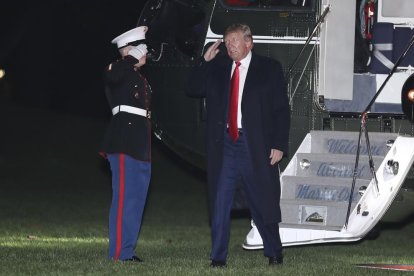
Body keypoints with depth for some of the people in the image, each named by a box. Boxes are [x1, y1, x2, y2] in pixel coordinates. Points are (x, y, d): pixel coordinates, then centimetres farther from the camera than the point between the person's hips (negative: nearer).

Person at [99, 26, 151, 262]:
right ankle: (119, 253, -9)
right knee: (125, 198, -10)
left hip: (141, 148, 9)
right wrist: (134, 57, -22)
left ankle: (128, 250, 17)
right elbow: (113, 75, -33)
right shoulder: (119, 72, -7)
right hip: (124, 145, -9)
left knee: (137, 200, 11)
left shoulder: (141, 79, 22)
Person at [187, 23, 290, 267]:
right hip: (224, 144, 3)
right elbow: (193, 90, 9)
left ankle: (274, 253, 21)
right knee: (220, 201, 0)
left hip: (254, 146, -3)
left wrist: (279, 145, -9)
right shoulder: (217, 67, 11)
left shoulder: (269, 69, 1)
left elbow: (281, 110, -1)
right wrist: (205, 61, 0)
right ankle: (218, 257, 5)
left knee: (262, 201, 5)